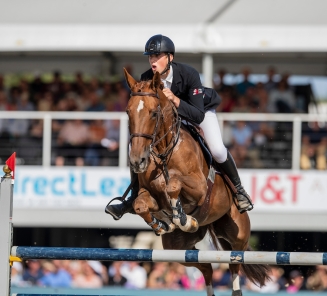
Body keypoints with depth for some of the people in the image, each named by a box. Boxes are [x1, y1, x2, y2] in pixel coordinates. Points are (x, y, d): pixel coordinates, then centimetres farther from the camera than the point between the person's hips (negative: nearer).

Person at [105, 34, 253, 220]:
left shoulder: (189, 74, -38)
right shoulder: (147, 80, -27)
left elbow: (198, 116, -41)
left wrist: (176, 100, -54)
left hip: (202, 109, -3)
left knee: (217, 150, -26)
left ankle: (238, 189, 2)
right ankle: (134, 200, 4)